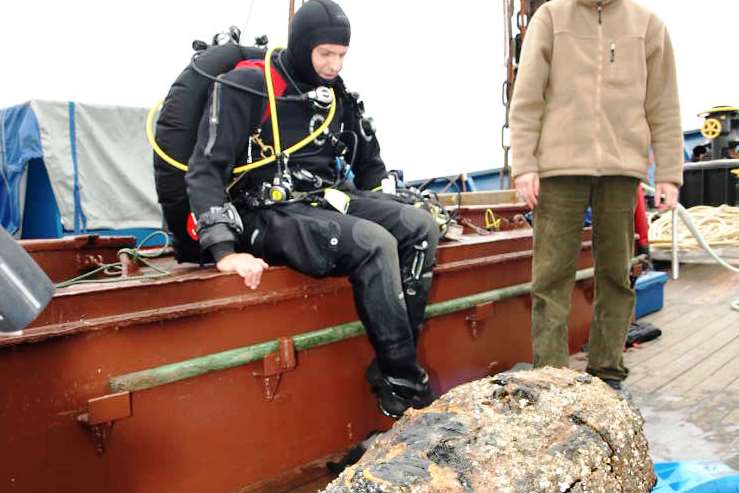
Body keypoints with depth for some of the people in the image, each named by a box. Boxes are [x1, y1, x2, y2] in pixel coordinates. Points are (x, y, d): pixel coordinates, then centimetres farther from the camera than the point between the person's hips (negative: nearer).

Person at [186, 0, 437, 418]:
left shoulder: (337, 94, 11)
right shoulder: (246, 86, -10)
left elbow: (369, 162, 24)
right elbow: (205, 171, -15)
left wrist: (384, 213, 14)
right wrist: (226, 252, -25)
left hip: (326, 201, 7)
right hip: (270, 213, -7)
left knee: (421, 227, -13)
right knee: (373, 244, -30)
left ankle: (393, 364, -12)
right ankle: (403, 378, -16)